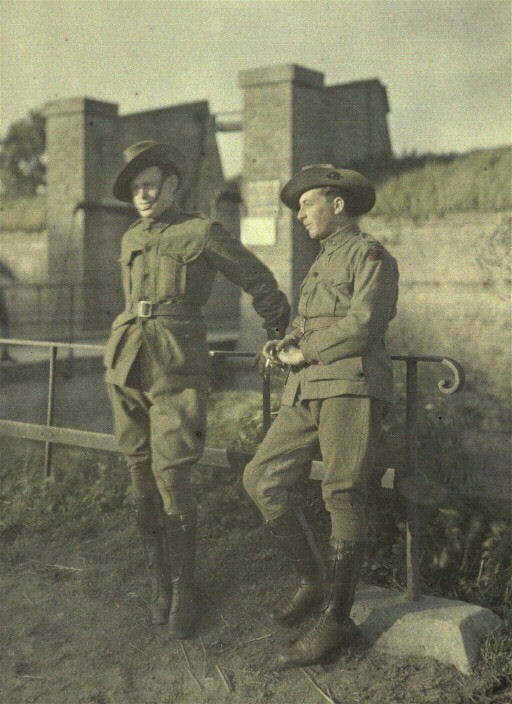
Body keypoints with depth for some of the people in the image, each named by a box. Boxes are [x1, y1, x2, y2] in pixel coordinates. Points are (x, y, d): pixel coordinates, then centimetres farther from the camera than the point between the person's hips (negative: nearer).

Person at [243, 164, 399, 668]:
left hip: (351, 386, -8)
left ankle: (336, 619, 2)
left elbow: (363, 324, -12)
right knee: (262, 479, -3)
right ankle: (312, 582, 12)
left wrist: (302, 354, -6)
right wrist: (285, 346, 6)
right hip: (307, 391, 8)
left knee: (343, 497, -7)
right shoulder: (320, 264, 28)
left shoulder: (370, 255, 1)